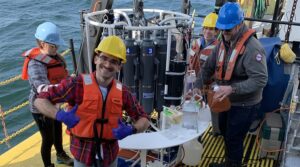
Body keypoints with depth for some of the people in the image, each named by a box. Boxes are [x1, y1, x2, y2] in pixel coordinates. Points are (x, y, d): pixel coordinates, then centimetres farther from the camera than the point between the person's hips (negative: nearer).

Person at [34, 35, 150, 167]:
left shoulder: (122, 92, -5)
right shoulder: (78, 84, -15)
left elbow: (144, 119, 4)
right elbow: (40, 100, -13)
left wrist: (131, 130, -18)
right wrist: (60, 115, -32)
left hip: (110, 154, 4)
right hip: (83, 153, -3)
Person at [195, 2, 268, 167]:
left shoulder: (252, 48, -27)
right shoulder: (223, 43, 0)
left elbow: (260, 80, -33)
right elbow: (208, 68, 6)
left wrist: (232, 88, -40)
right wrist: (196, 88, -5)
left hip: (244, 105, -9)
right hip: (227, 101, 9)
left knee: (234, 139, 5)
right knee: (225, 133, 26)